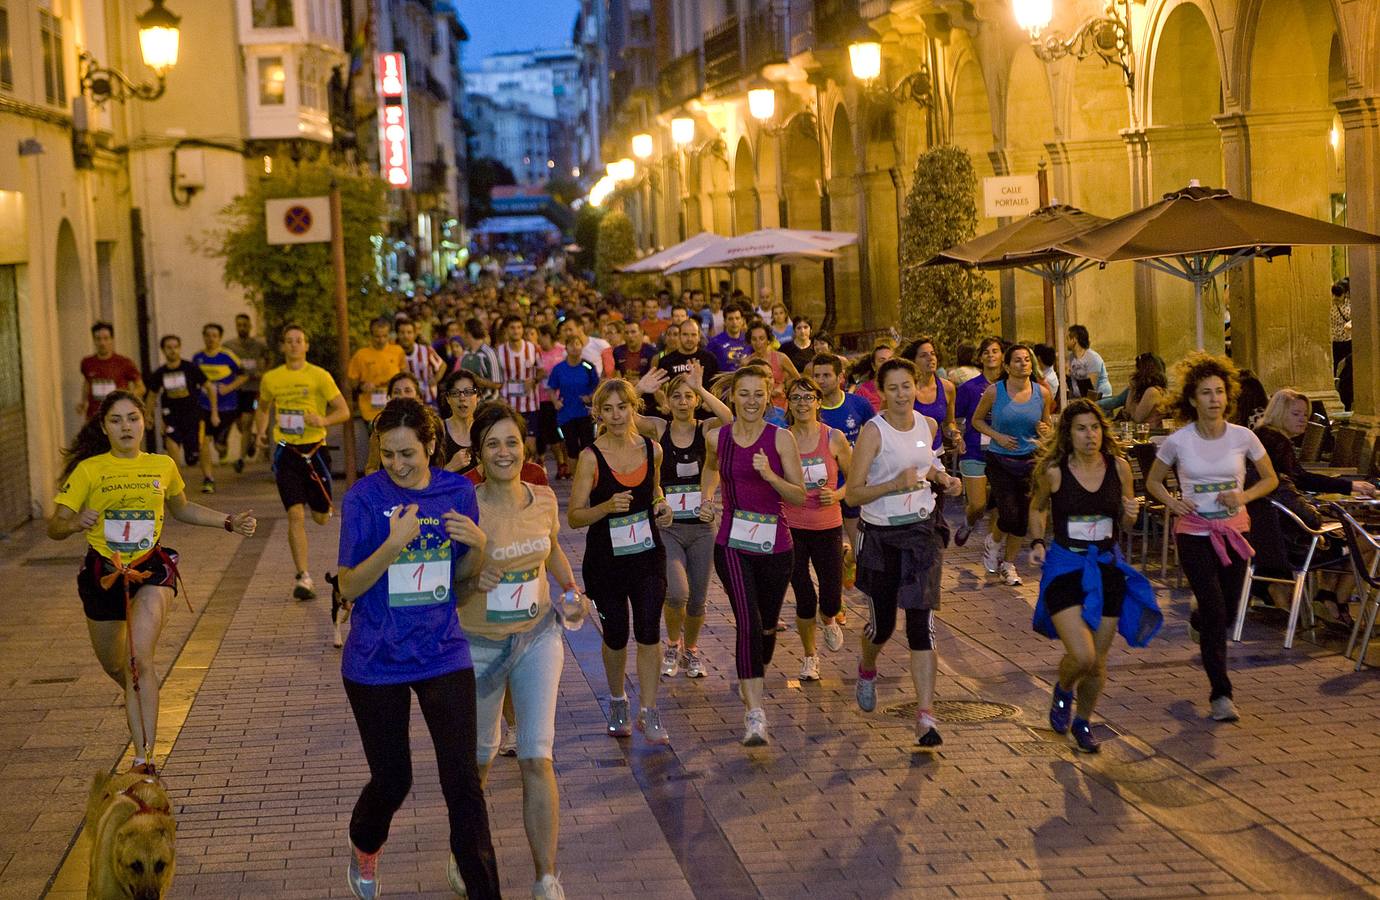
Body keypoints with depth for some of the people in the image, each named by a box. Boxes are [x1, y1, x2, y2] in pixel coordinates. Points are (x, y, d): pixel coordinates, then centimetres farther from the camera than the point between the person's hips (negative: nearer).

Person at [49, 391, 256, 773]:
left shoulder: (163, 466, 1)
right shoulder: (88, 470, -7)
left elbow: (182, 509, 22)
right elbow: (54, 527, -9)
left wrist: (230, 522, 14)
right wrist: (74, 522, -32)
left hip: (151, 569, -1)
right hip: (103, 573, 1)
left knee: (138, 661, -22)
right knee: (115, 668, 18)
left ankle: (144, 760, -22)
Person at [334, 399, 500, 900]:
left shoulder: (457, 491, -1)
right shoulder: (364, 497, -11)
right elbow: (349, 587, -13)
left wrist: (479, 545, -13)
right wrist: (394, 543, -29)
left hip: (443, 652, 2)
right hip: (377, 661, -2)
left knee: (462, 778, -5)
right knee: (392, 780, 9)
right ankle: (364, 848, 43)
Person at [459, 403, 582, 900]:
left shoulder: (544, 500, -4)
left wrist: (571, 589, 4)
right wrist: (472, 583, -31)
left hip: (538, 638, 2)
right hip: (478, 647, -2)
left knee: (537, 758, -7)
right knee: (479, 755, 16)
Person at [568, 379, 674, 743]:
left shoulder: (652, 449, 0)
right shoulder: (591, 457, -12)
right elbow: (574, 517, -12)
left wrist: (661, 504, 0)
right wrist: (608, 506, -28)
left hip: (648, 555, 2)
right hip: (605, 559, -2)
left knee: (649, 632, -7)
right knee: (616, 636, 9)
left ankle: (648, 713, 1)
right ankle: (617, 703, 34)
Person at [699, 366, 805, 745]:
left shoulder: (781, 438, -6)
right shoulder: (717, 437, 1)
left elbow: (800, 497, -6)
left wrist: (770, 475, -21)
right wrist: (706, 499, 9)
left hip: (775, 545, 1)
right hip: (732, 544, 0)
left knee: (767, 625, 16)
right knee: (748, 623, -17)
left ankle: (751, 682, 45)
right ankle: (755, 713, -19)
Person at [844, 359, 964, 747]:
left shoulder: (928, 425, 4)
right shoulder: (873, 431, -13)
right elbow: (853, 494, -16)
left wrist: (942, 478, 7)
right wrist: (896, 484, -28)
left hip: (922, 531, 3)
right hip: (881, 536, -3)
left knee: (921, 624, -9)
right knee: (882, 625, 9)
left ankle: (925, 714, -12)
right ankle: (867, 669, 46)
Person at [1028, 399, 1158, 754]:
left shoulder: (1119, 467, -2)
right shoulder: (1054, 471, -9)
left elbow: (1125, 523, 11)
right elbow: (1037, 508, 11)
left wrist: (1131, 514, -11)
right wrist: (1037, 542, -3)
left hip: (1107, 568, 3)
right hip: (1065, 567, -3)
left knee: (1098, 662, 10)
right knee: (1081, 655, -16)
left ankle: (1083, 721, 36)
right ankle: (1063, 691, 19)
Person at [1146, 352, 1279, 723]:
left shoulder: (1243, 437, -5)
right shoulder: (1178, 441, -8)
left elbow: (1270, 479, 7)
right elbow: (1153, 481, 6)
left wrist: (1242, 497, -12)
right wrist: (1171, 502, -13)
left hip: (1234, 531, 3)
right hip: (1194, 533, -2)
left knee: (1227, 611, 11)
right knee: (1214, 611, -11)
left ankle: (1197, 622, 50)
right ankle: (1221, 695, -4)